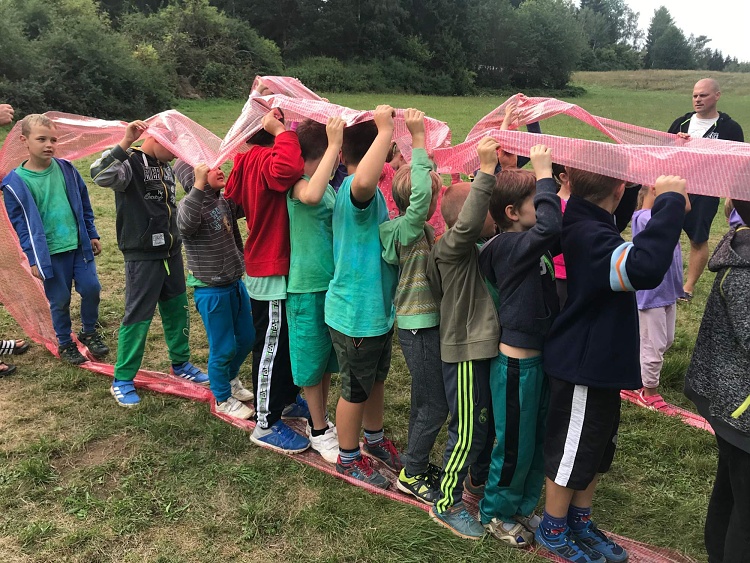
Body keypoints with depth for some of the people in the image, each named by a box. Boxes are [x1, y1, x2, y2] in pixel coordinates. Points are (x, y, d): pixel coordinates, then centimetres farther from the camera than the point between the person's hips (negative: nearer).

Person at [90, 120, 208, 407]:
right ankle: (122, 380, 13)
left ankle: (181, 363, 32)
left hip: (171, 251, 7)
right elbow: (99, 175, -35)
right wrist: (125, 143, -39)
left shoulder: (166, 166, 10)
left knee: (177, 309, 15)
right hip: (142, 255, -7)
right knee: (138, 316, -1)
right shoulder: (130, 163, -13)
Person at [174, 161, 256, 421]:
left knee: (247, 338, 20)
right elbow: (185, 224, -37)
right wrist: (199, 186, -44)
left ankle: (231, 378, 47)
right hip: (211, 290, -7)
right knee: (223, 348, 6)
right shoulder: (190, 204, -17)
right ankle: (223, 399, 29)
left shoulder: (225, 202, 3)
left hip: (235, 283, 7)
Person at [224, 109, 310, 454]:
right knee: (271, 348, 3)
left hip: (271, 266, 10)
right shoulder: (264, 160, -22)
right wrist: (281, 133, -28)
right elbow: (286, 170, -44)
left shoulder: (253, 159, 8)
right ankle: (266, 425, 18)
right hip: (271, 273, -10)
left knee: (287, 341, 24)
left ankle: (289, 400, 42)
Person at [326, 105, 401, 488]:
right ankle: (348, 458, 32)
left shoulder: (368, 193, 7)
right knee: (355, 390, 10)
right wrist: (385, 129, -40)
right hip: (355, 313, -9)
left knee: (376, 379, 26)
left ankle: (374, 439, 48)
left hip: (378, 308, 10)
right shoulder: (354, 190, -25)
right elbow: (364, 180, -52)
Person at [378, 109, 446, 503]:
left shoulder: (421, 229, 8)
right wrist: (418, 139, -30)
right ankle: (411, 474, 17)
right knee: (435, 406, 1)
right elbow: (420, 193, -34)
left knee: (424, 402, 20)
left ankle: (416, 466, 35)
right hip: (419, 327, -9)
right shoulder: (407, 229, -19)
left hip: (425, 324, 9)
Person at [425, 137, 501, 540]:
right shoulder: (452, 247, -20)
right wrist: (486, 169, -40)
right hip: (466, 351, -9)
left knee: (487, 424, 21)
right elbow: (467, 223, -40)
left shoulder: (479, 245, 5)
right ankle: (447, 504, 21)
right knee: (468, 433, 3)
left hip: (486, 346, 9)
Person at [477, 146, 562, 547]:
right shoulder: (509, 246, -21)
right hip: (517, 363, -9)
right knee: (515, 447, 9)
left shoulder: (529, 244, 5)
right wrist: (544, 174, -27)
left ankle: (523, 508, 41)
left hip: (538, 357, 9)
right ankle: (495, 513, 31)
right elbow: (550, 227, -38)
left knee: (537, 443, 21)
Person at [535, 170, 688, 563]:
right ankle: (552, 530, 31)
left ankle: (580, 522, 42)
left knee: (596, 449, 23)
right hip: (584, 367, -10)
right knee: (573, 453, 9)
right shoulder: (590, 237, -29)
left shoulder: (583, 226, 3)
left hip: (599, 364, 10)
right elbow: (644, 267, -46)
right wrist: (669, 200, -38)